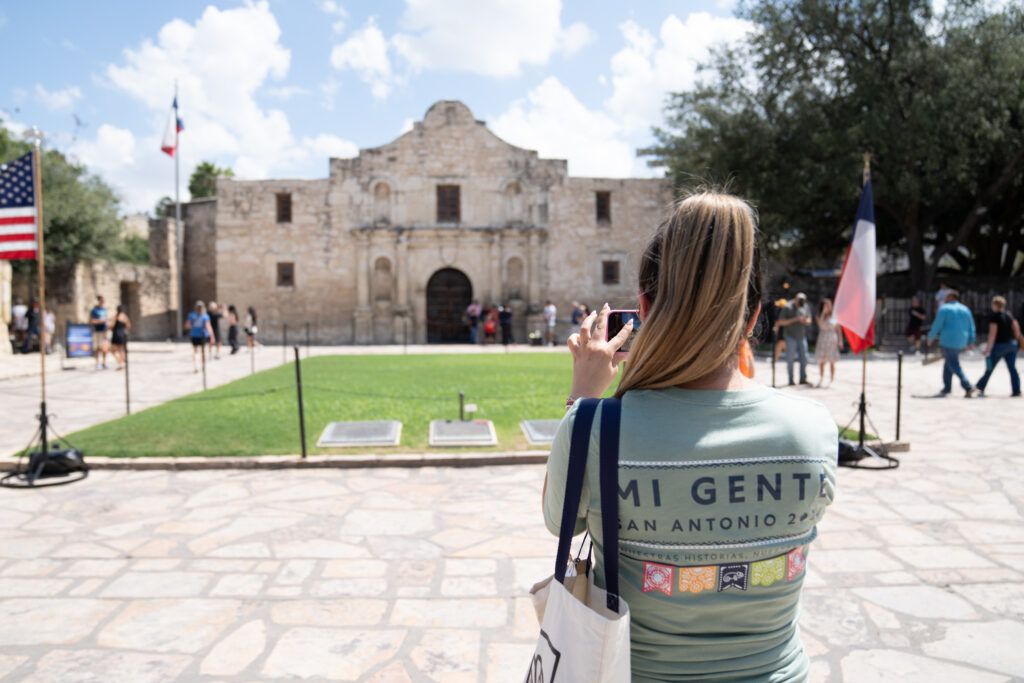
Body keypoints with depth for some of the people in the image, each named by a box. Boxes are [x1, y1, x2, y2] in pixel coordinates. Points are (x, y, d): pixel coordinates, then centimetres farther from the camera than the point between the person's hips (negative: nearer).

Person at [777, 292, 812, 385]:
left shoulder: (804, 306, 8)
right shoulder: (787, 307, -9)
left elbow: (809, 320, 13)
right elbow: (781, 322, -12)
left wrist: (804, 320, -11)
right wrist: (794, 319, -20)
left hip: (802, 336, 5)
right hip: (791, 336, -5)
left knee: (803, 358, 4)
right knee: (790, 358, -2)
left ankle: (803, 379, 11)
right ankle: (791, 380, 5)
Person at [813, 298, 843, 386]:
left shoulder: (834, 316, 2)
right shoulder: (819, 316, 5)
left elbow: (838, 329, 4)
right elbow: (820, 323, -17)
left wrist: (840, 341, -2)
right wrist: (823, 312, -15)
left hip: (832, 340, -2)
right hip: (822, 340, 2)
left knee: (831, 361, -3)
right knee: (821, 361, 1)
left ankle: (832, 379, 5)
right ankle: (822, 378, 16)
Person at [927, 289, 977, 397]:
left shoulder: (944, 309, -5)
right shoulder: (965, 309, 13)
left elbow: (937, 325, -8)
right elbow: (971, 328, 14)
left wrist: (930, 337, 4)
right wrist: (971, 342, 20)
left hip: (948, 341, -7)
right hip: (961, 343, 7)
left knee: (954, 365, -5)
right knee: (948, 363, 18)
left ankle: (968, 387, -18)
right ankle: (946, 388, 21)